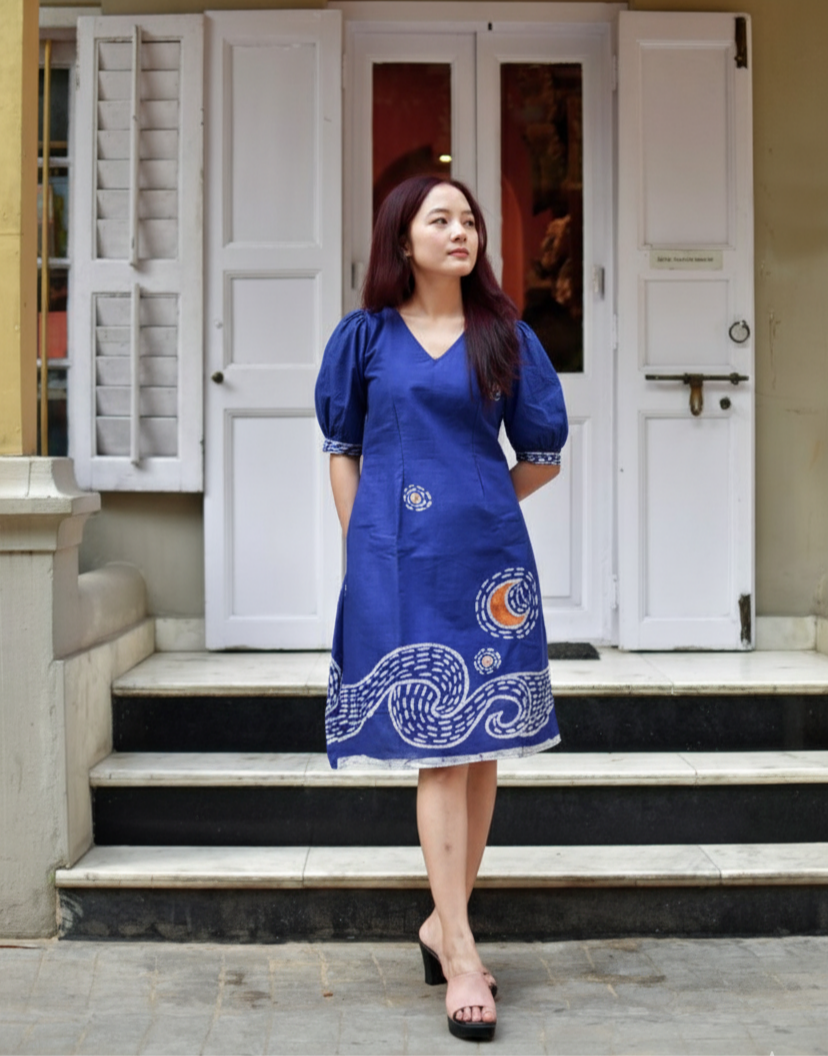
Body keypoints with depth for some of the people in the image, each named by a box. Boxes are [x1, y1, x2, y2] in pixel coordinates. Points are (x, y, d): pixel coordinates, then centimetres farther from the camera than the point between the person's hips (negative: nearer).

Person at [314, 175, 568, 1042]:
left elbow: (543, 455, 12)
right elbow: (342, 449, 10)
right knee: (436, 748, -4)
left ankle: (445, 920, 22)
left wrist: (480, 509, 13)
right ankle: (461, 957, 0)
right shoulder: (366, 336, 6)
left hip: (487, 557, 2)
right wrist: (360, 545, 4)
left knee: (483, 744, 5)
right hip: (399, 563, -2)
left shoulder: (505, 337, 8)